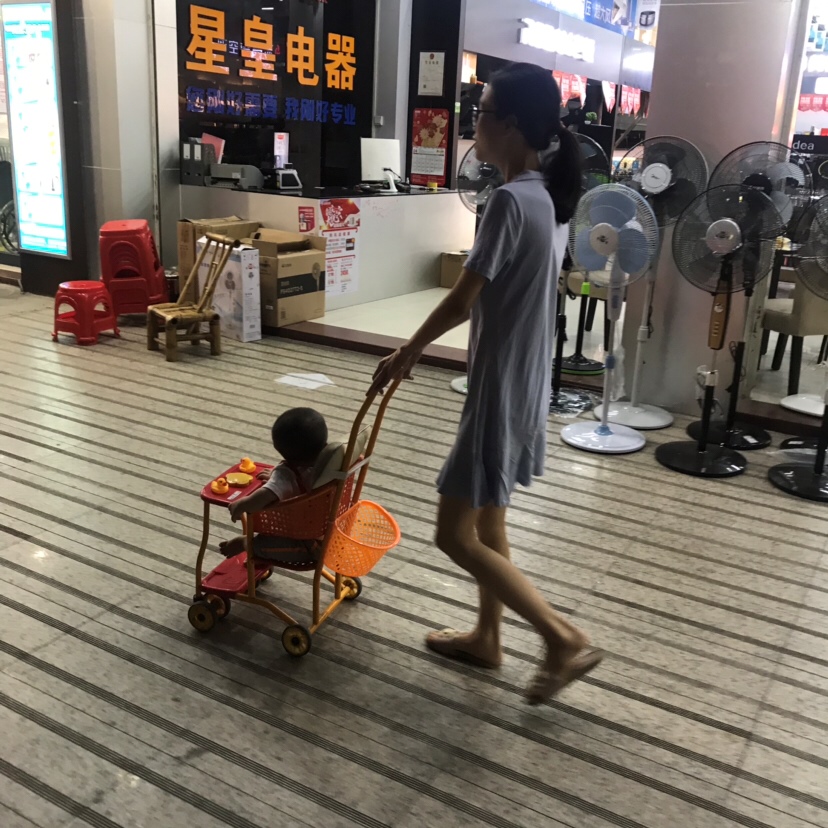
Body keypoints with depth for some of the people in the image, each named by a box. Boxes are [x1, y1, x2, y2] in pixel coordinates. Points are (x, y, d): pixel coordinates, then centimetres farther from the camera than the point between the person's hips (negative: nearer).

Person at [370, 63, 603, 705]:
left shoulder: (511, 201, -22)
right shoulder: (552, 197, 8)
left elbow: (462, 302, -18)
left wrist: (405, 355, -2)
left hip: (502, 388, -10)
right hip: (527, 381, 10)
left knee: (457, 536, 0)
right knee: (487, 519, 21)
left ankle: (567, 640, 8)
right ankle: (487, 638, 36)